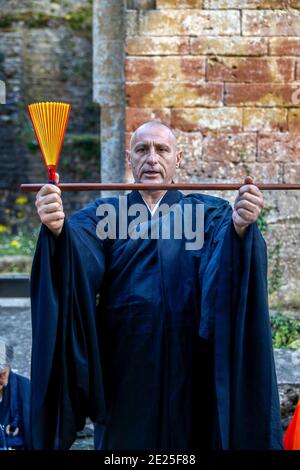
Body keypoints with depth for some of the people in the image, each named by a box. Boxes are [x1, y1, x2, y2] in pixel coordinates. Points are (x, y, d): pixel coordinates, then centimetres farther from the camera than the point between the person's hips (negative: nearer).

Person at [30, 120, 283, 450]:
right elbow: (77, 250, -15)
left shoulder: (207, 213, 6)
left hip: (190, 371, 0)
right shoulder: (105, 214, 7)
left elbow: (226, 257, -15)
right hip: (124, 371, 1)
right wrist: (58, 228, -37)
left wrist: (240, 226, -37)